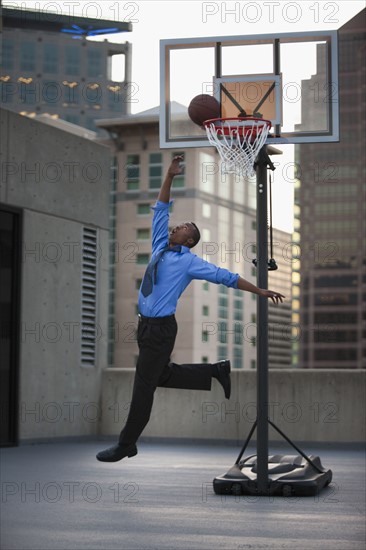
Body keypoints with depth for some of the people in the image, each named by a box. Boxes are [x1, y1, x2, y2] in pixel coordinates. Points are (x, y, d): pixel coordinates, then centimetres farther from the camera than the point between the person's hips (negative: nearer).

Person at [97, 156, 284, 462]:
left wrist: (261, 291, -4)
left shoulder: (189, 262, -5)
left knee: (143, 386, -1)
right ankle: (216, 371, 32)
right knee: (163, 375, 19)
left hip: (161, 328, -7)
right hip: (146, 324, 7)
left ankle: (126, 446, 7)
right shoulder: (160, 248, 11)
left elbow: (227, 277, -3)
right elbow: (160, 210, 15)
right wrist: (169, 177, 7)